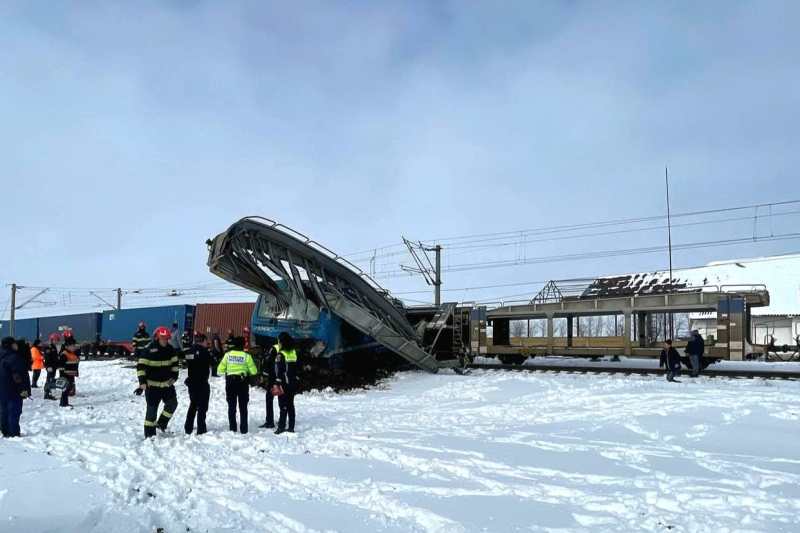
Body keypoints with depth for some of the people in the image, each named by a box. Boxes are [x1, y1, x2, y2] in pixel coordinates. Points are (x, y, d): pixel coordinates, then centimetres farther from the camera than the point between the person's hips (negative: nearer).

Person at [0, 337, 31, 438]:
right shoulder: (14, 357, -19)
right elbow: (18, 375, -23)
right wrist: (23, 389, -20)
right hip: (13, 390, -9)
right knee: (14, 411, -4)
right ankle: (13, 433, -3)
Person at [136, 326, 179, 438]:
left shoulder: (171, 350, 1)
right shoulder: (150, 351, -15)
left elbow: (174, 363, 14)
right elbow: (141, 366, -15)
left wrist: (174, 376, 4)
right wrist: (142, 382, -19)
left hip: (167, 383, 5)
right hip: (152, 384, -5)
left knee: (172, 403, 0)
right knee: (152, 409, 0)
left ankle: (161, 424, 19)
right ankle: (149, 434, 9)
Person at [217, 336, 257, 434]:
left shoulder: (227, 355, -5)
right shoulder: (246, 356, -9)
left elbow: (220, 370, -3)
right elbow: (253, 371, -7)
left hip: (230, 382, 1)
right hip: (243, 383, -1)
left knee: (231, 406, 12)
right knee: (243, 407, 8)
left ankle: (232, 428, 12)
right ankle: (243, 429, 7)